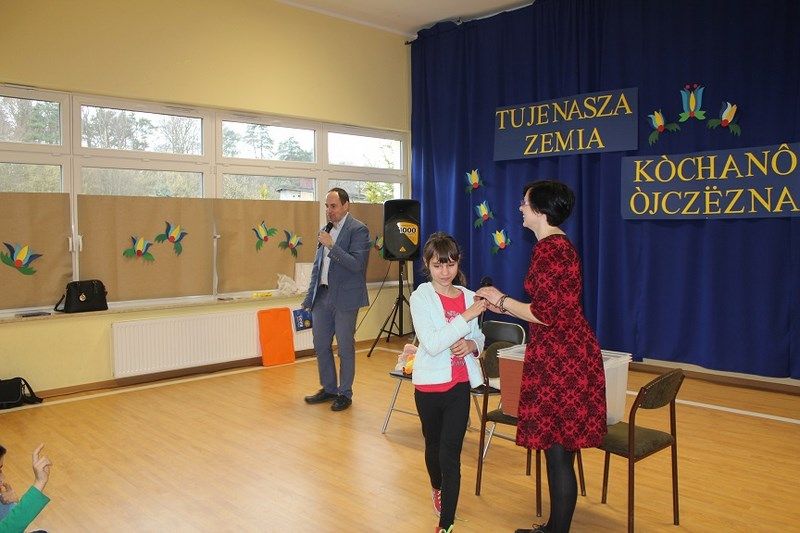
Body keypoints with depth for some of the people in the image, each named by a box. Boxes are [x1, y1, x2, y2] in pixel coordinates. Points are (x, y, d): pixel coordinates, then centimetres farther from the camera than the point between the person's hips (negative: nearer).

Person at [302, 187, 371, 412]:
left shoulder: (358, 230, -9)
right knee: (320, 345, 13)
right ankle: (328, 388, 29)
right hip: (322, 296, 7)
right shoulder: (326, 231, 13)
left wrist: (331, 246, -22)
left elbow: (357, 264, -19)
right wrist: (309, 298, 15)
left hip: (344, 298, -7)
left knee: (345, 347, 3)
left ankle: (345, 393, 17)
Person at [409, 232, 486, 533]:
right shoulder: (421, 297, -12)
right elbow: (432, 344, -24)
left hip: (460, 385, 1)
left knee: (451, 454, -2)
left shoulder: (469, 297, 0)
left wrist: (472, 345, -11)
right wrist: (467, 316, -28)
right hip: (429, 384, -1)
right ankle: (438, 489, 49)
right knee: (434, 444, 20)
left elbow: (478, 338, 13)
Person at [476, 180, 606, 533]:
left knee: (558, 453, 1)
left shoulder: (548, 248, -17)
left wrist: (502, 300, -9)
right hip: (568, 353, 10)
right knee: (558, 452, 18)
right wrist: (503, 306, 15)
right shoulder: (560, 244, 14)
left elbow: (545, 315, -21)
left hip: (558, 358, -10)